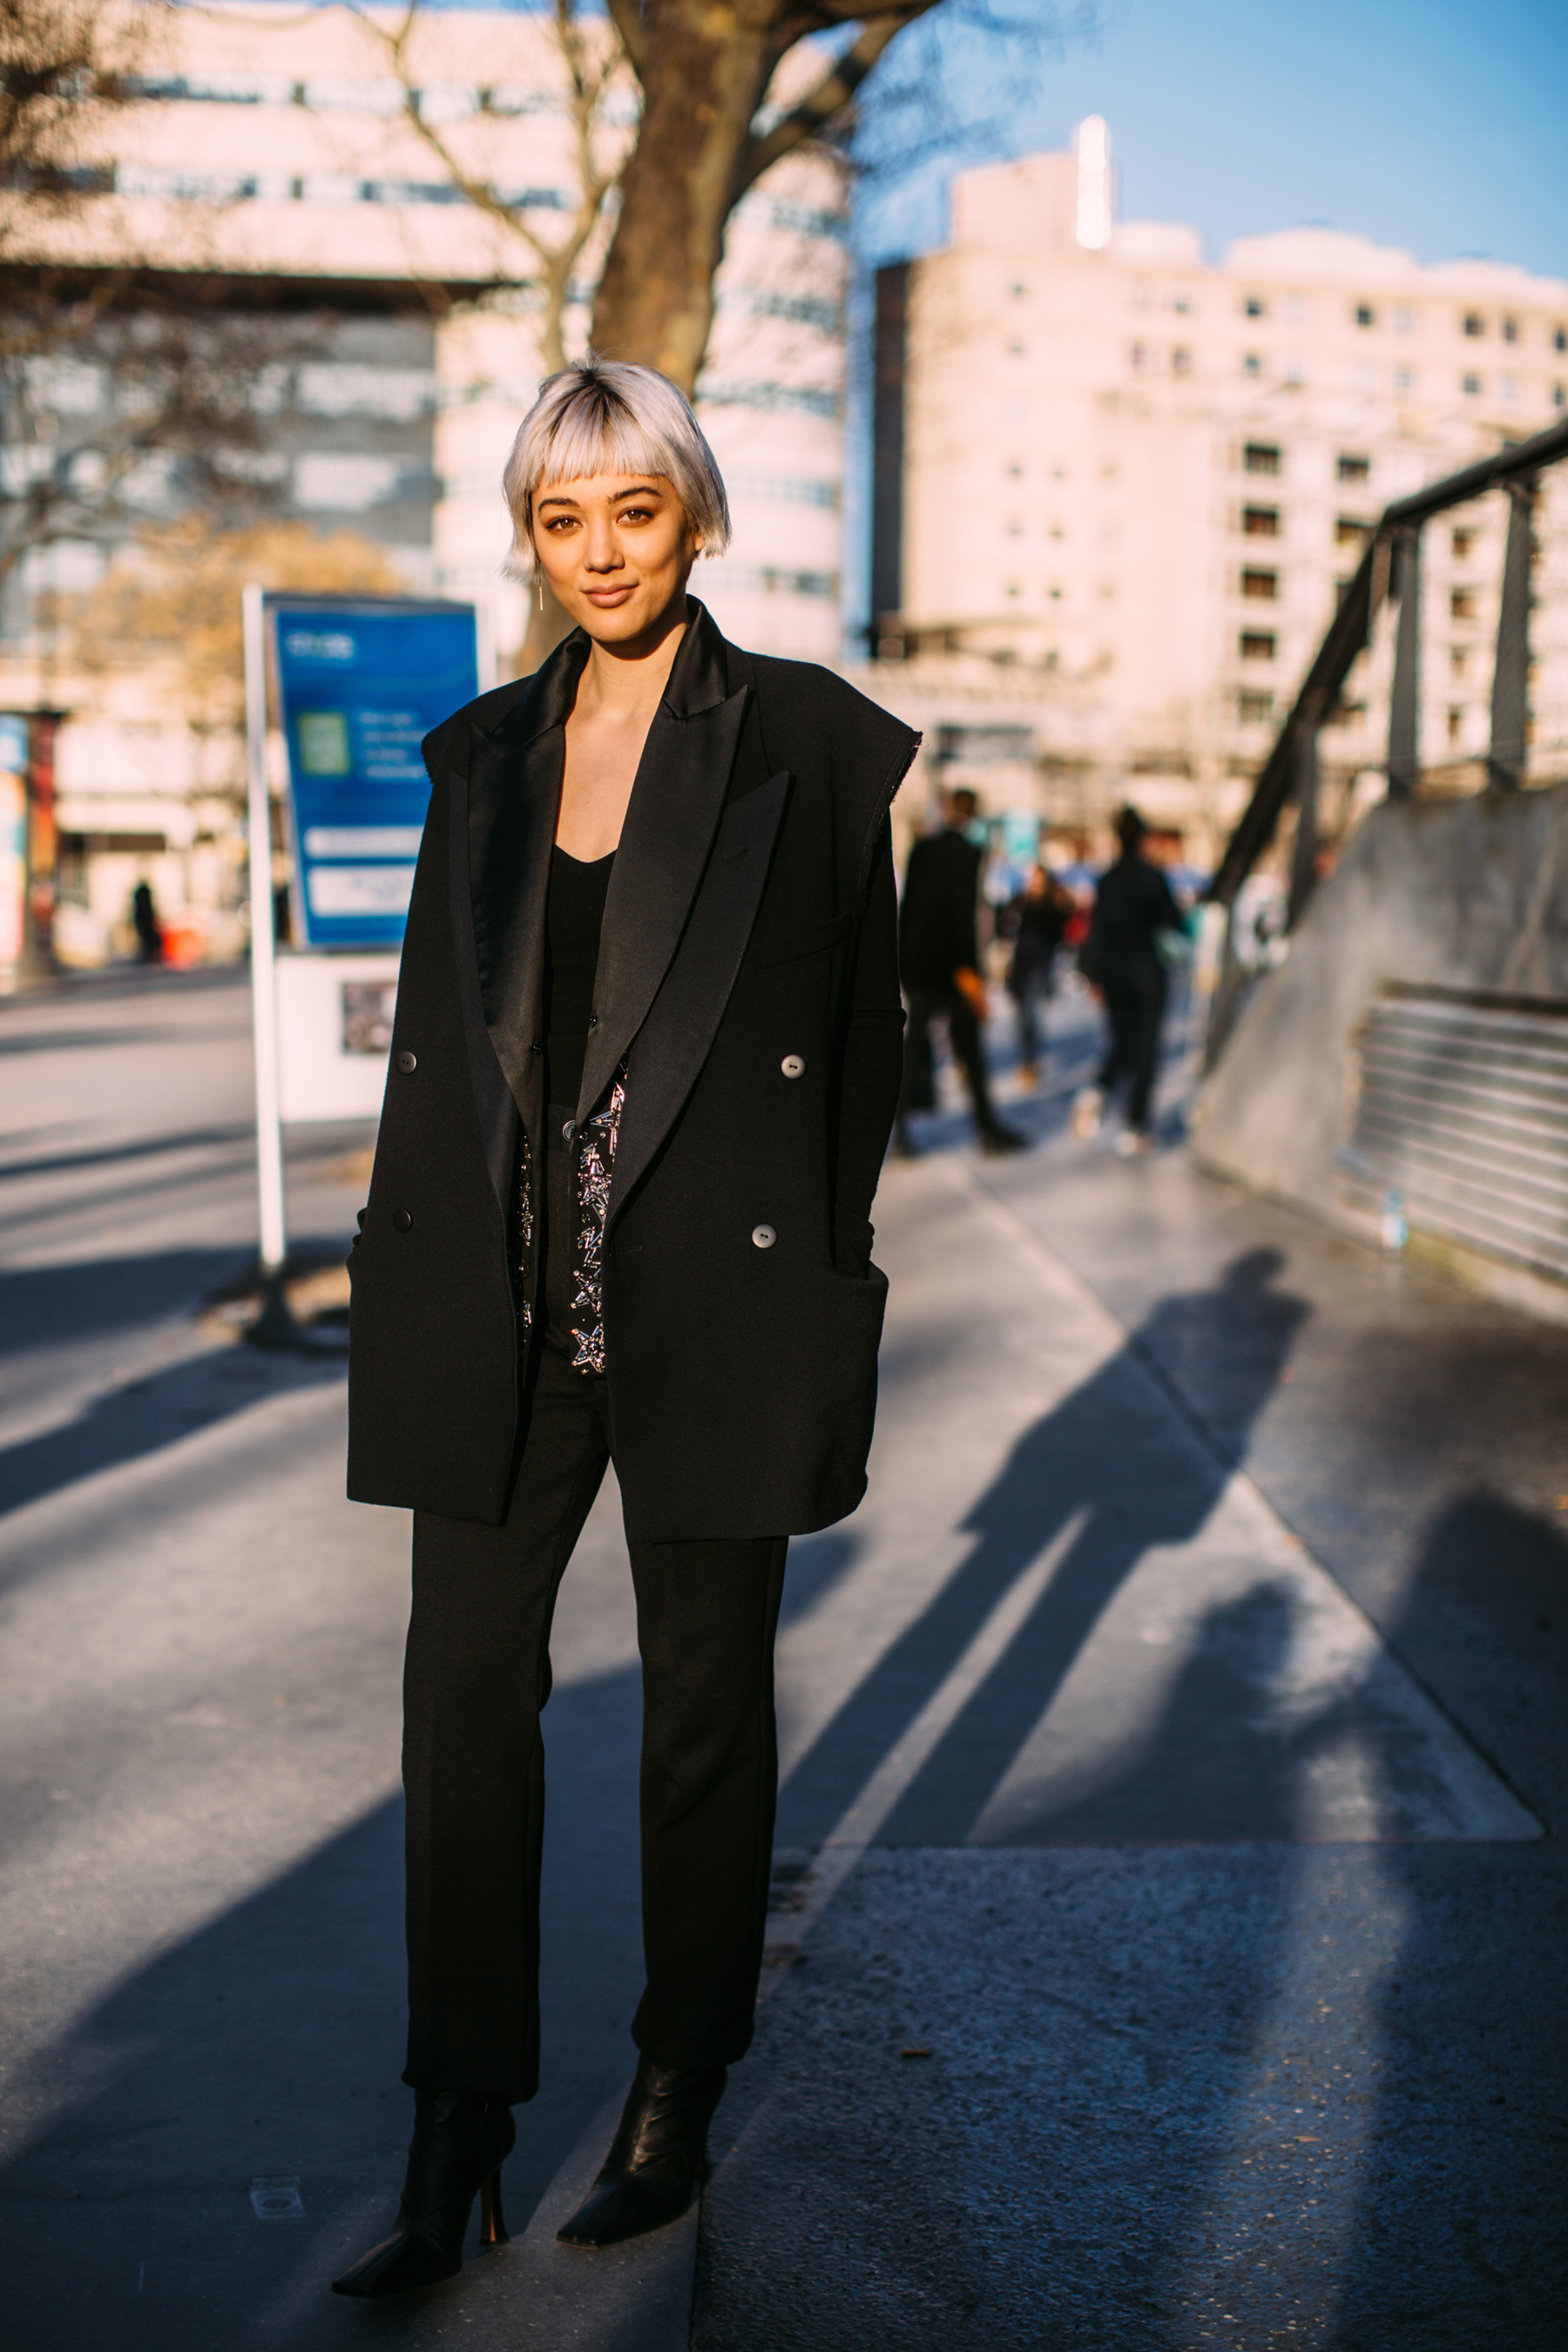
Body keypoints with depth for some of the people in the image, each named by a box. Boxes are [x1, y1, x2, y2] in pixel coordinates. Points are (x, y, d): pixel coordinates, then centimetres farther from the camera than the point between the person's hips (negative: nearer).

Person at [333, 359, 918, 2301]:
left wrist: (823, 1293, -3)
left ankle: (677, 2101, 29)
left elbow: (863, 1026, -1)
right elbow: (437, 1023, 13)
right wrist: (402, 1260, 9)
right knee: (463, 1689, 4)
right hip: (502, 1301, 4)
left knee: (705, 1701, 10)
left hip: (711, 1299, -3)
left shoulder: (806, 740, -2)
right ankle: (455, 2142, 18)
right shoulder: (483, 752, 10)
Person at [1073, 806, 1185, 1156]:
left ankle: (1097, 1092, -12)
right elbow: (1175, 923, -7)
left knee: (1122, 1044, 17)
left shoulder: (1107, 880, 1)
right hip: (1146, 970, -4)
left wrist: (1093, 975, 9)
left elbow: (1095, 929, 3)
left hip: (1113, 972, 4)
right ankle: (1135, 1129, 2)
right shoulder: (1153, 877, -11)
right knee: (1145, 1048, 4)